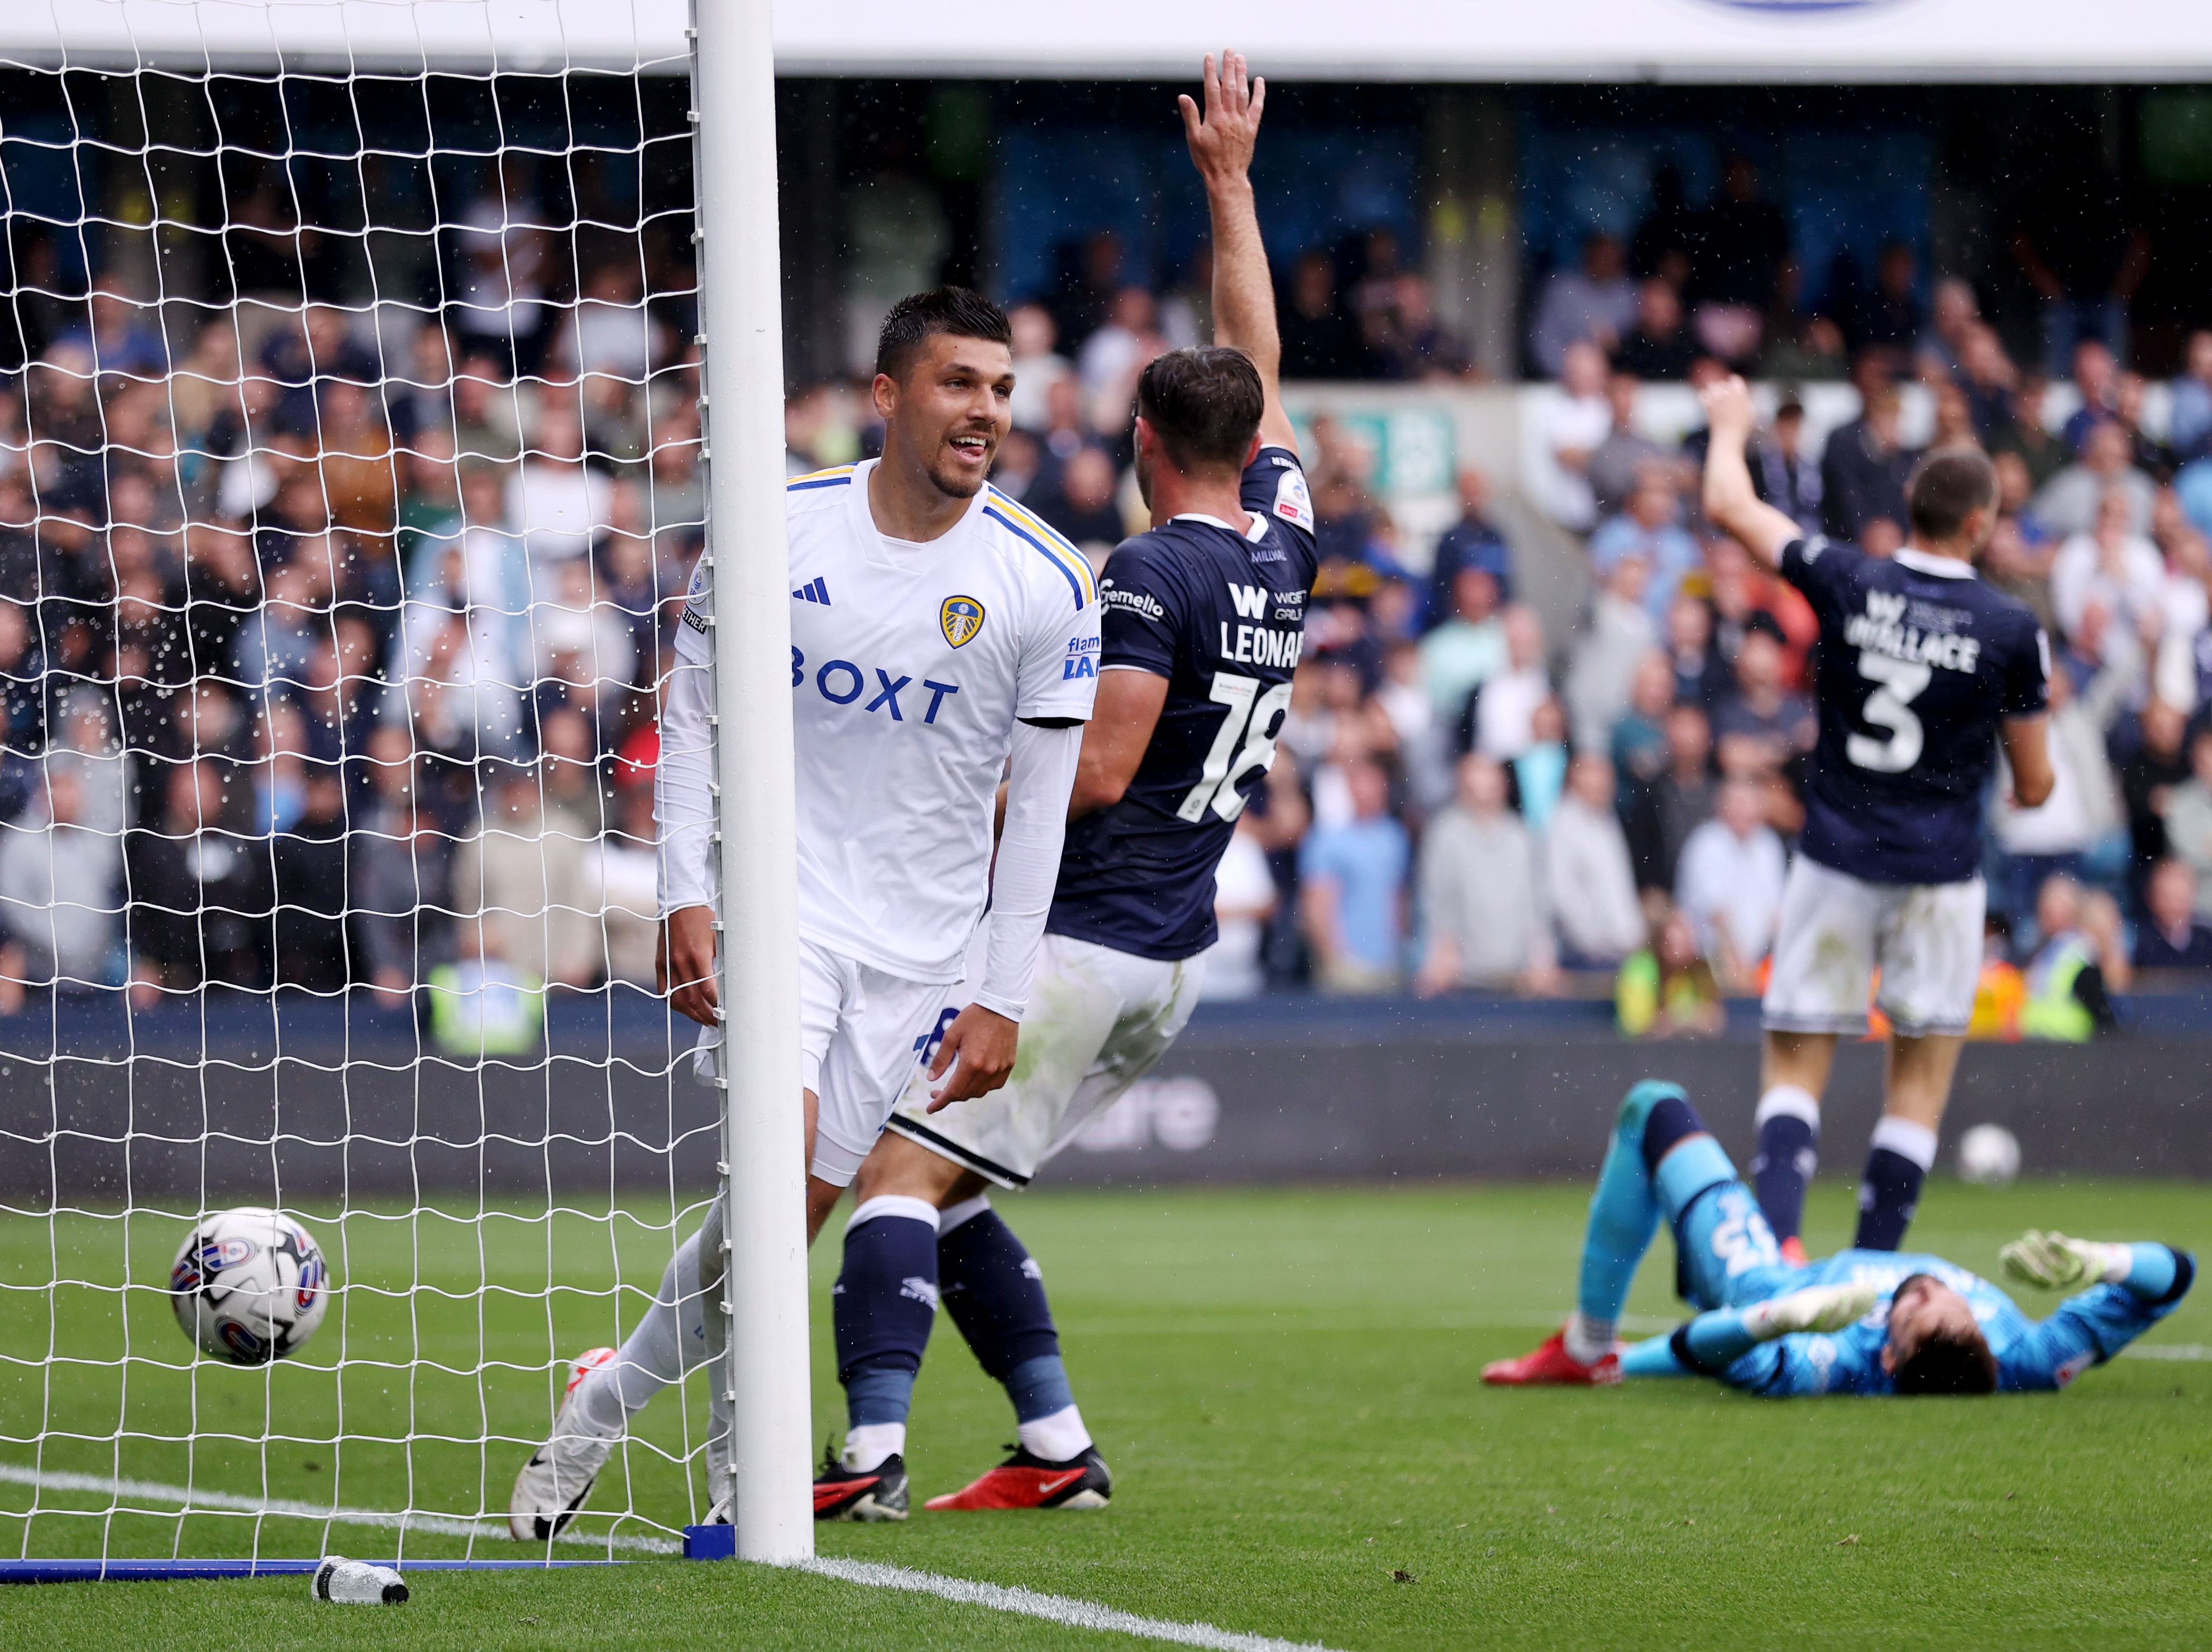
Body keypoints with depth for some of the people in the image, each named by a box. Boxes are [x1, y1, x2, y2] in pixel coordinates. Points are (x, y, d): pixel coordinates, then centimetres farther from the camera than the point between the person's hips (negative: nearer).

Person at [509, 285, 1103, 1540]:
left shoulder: (1048, 586, -4)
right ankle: (743, 1463, -5)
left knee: (791, 1218, 0)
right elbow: (692, 716, 6)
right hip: (775, 902, -1)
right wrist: (685, 901, -3)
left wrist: (1004, 1000, -3)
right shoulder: (775, 528, -3)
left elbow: (1040, 805, 0)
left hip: (916, 944, 1)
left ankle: (608, 1404, 19)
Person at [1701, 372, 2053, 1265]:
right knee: (1921, 1079, 8)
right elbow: (2034, 787, 2)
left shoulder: (1848, 583, -5)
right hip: (1940, 876, -1)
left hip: (1834, 862, 1)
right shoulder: (2012, 631, -6)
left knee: (1795, 1065, 5)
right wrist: (2039, 776, 27)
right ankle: (1873, 1263, 2)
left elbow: (1731, 507, 9)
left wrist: (1731, 424, 28)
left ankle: (1775, 1233, -16)